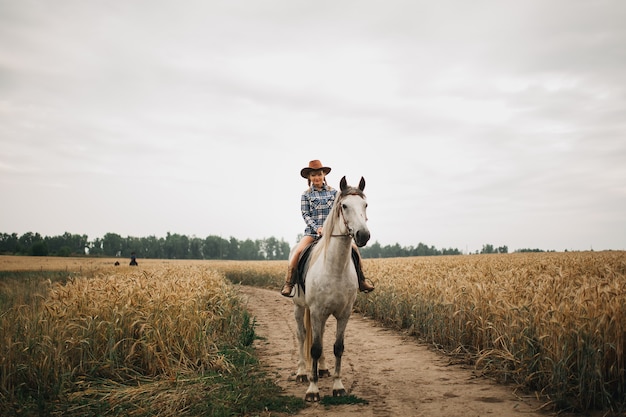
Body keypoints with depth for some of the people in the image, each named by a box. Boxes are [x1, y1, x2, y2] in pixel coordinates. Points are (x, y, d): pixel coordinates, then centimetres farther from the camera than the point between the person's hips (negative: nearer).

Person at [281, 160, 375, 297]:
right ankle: (288, 284, -14)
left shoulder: (333, 192, 10)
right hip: (313, 230, -1)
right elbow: (305, 215, -1)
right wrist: (317, 228, -16)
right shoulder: (306, 194, 6)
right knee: (297, 252, -26)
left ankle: (361, 281, -1)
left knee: (353, 247, -15)